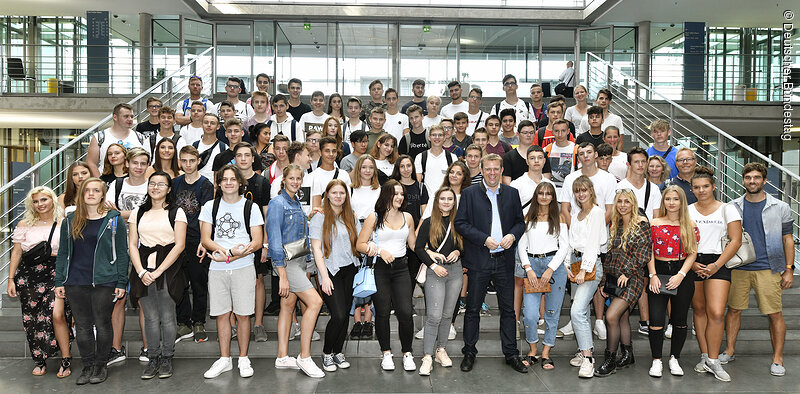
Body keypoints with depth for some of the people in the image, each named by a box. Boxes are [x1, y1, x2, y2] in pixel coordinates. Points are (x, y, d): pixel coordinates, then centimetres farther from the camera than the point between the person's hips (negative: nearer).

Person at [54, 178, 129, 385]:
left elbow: (122, 253, -1)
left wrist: (121, 282, -6)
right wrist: (60, 282, 7)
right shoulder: (70, 221, 9)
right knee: (82, 325, 9)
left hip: (104, 281, -3)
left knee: (102, 324, 4)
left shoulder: (114, 219, 0)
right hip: (76, 281, 3)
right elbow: (63, 253, 13)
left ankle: (101, 366, 18)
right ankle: (87, 366, 21)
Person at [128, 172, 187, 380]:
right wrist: (141, 271, -6)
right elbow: (132, 245, 9)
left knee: (167, 316, -2)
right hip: (143, 270, 3)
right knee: (150, 317, 4)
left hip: (168, 269, -3)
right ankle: (153, 359, 15)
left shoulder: (176, 212, 3)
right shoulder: (138, 212, 14)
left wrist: (158, 271, -11)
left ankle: (167, 359, 12)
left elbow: (179, 245, -4)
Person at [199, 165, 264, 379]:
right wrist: (231, 251, -17)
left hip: (243, 268, -1)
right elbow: (205, 240, 1)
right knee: (222, 314, 6)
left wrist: (227, 256, -13)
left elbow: (257, 242, -3)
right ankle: (224, 359, 19)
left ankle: (243, 359, 15)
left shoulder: (250, 207, 3)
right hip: (217, 270, 2)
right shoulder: (210, 207, 8)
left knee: (243, 314, 1)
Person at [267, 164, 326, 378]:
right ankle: (304, 357, -5)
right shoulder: (277, 203, -11)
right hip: (286, 261, -8)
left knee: (288, 305, 10)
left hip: (299, 259, 8)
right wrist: (282, 274, -20)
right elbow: (274, 239, -16)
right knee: (314, 302, -14)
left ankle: (282, 357, 17)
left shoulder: (297, 204, 15)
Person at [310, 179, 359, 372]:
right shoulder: (320, 217, -4)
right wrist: (324, 276, -14)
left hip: (350, 270, 5)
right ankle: (327, 353, 8)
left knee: (346, 314, 5)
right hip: (330, 271, -5)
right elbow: (316, 249, -8)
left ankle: (338, 351, 21)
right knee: (338, 315, -12)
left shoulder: (350, 217, 12)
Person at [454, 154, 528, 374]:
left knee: (508, 309, 9)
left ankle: (511, 354, 21)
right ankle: (469, 353, 18)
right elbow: (460, 223, -5)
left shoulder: (512, 194, 10)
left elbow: (520, 222, 13)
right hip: (478, 260, -2)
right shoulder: (469, 194, 1)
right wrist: (484, 239, -14)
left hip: (504, 259, 3)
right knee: (473, 308, 6)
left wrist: (512, 235, -8)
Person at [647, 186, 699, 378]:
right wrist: (653, 275, -7)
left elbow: (692, 254, 0)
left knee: (679, 319, 6)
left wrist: (681, 275, -10)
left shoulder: (690, 225, 5)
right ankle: (657, 360, 6)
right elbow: (649, 253, 3)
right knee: (656, 319, -7)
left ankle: (674, 359, 21)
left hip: (682, 276, 1)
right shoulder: (654, 224, 6)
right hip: (658, 273, 0)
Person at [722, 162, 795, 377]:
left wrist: (789, 269, 0)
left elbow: (787, 239, 6)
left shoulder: (780, 208, 4)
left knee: (775, 314, 0)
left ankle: (777, 359, 11)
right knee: (733, 309, 6)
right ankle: (729, 351, 19)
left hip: (768, 269, -1)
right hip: (738, 268, 2)